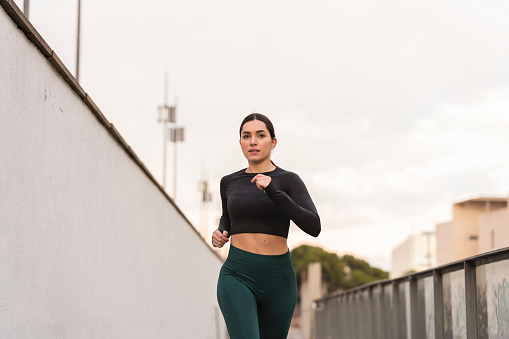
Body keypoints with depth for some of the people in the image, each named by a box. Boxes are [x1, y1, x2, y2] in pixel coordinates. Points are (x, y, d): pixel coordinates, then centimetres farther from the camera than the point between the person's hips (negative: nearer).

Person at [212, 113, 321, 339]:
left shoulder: (289, 181, 0)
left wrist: (274, 193, -25)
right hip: (237, 278, 0)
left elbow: (313, 227, -15)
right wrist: (220, 234, 6)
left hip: (277, 280, 0)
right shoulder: (230, 182, 9)